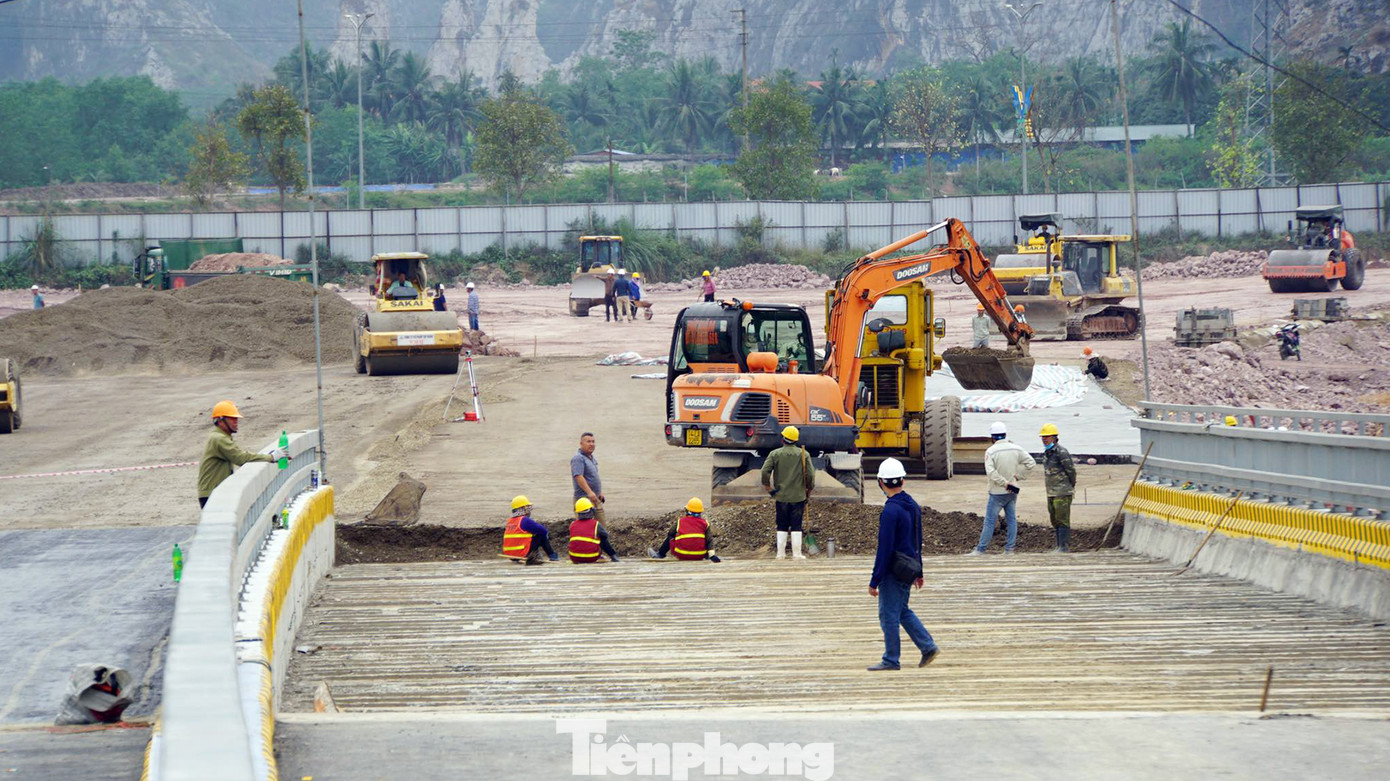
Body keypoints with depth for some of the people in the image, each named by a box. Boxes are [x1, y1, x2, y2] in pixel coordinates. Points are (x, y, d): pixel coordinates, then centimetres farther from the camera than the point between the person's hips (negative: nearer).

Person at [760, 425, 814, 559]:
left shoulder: (775, 454, -1)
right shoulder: (803, 454, -1)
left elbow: (765, 471, -8)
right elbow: (810, 474, -4)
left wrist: (767, 487, 5)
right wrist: (809, 489, 10)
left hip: (781, 496, 1)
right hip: (798, 496, -1)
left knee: (782, 526, 8)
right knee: (796, 526, 3)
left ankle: (780, 553, 8)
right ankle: (797, 553, 1)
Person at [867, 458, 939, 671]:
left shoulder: (891, 511, -21)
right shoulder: (913, 505, 7)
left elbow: (885, 549, -21)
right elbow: (918, 541, 16)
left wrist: (874, 581, -17)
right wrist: (918, 572, 25)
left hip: (893, 572, -9)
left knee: (889, 615, 2)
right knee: (902, 611, 20)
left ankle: (891, 660, 8)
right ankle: (928, 647, 15)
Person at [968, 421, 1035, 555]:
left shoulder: (991, 451, -14)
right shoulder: (1016, 449, 0)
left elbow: (991, 472, -24)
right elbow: (1030, 462, 3)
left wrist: (1005, 483, -16)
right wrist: (1018, 476, 6)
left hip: (997, 492, -4)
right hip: (1012, 493, 4)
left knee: (989, 521, -1)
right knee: (1012, 520, 10)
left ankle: (980, 550, 2)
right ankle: (1009, 549, 12)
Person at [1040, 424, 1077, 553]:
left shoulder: (1061, 452, -14)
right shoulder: (1046, 453, 14)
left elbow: (1071, 470, -11)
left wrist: (1071, 487, 0)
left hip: (1062, 493, -9)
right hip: (1051, 493, 9)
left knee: (1062, 519, -9)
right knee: (1055, 519, 11)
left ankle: (1064, 546, -8)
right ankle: (1060, 546, 16)